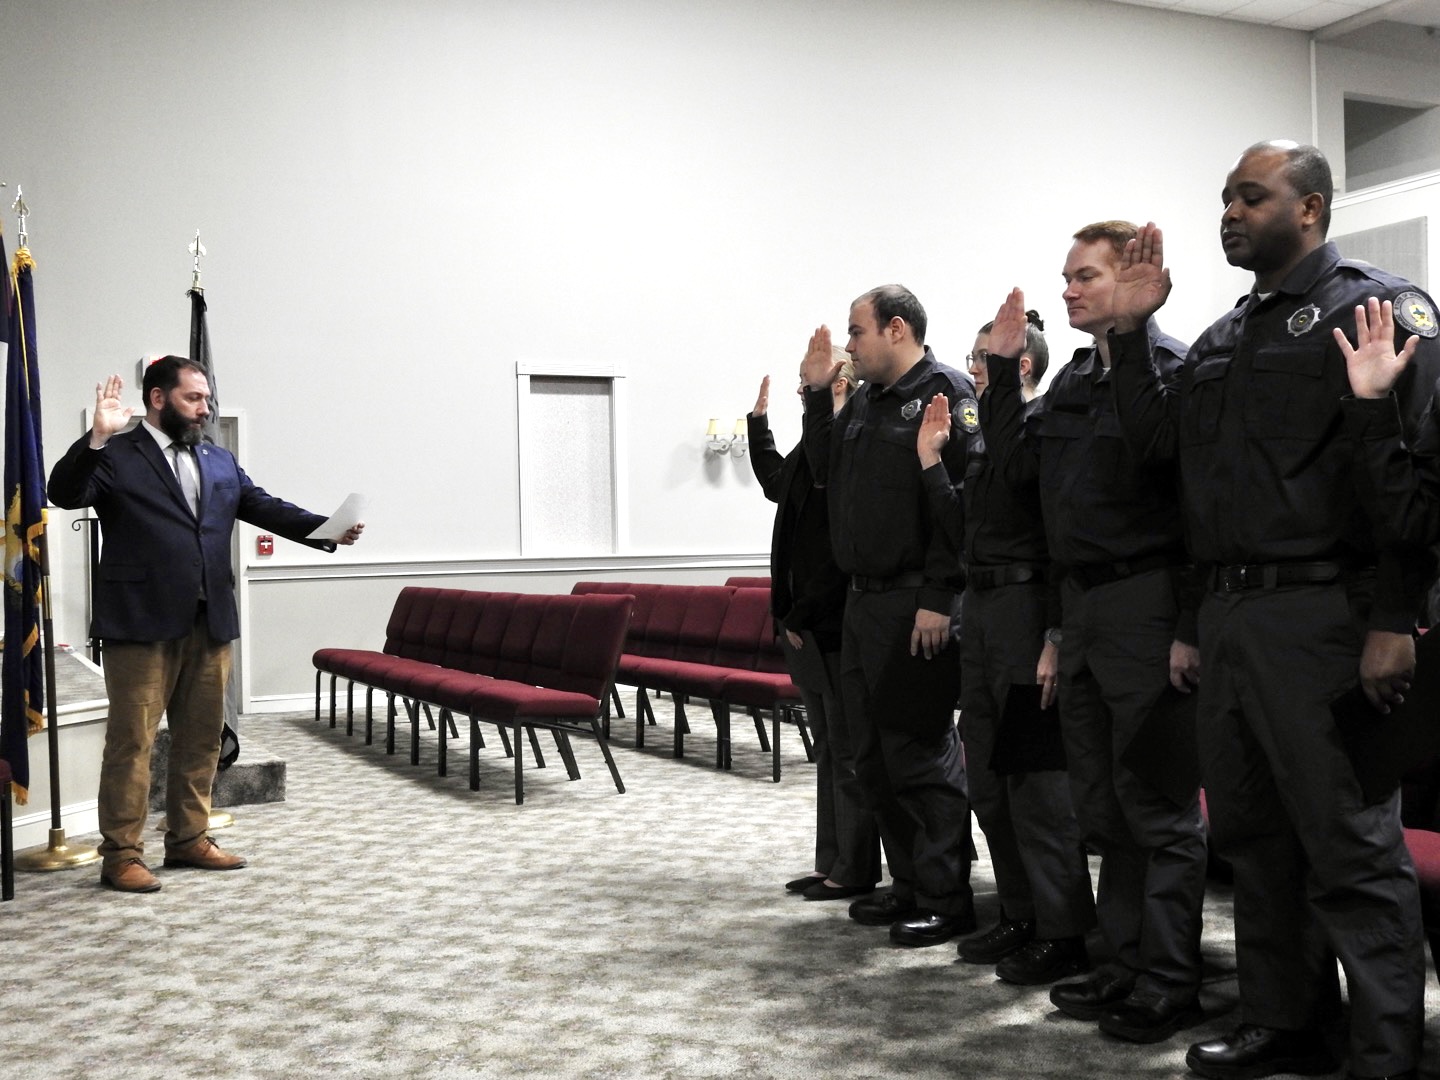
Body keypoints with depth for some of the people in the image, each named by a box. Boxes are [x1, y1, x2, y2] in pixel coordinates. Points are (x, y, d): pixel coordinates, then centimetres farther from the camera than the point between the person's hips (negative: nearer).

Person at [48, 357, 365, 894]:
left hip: (209, 623, 6)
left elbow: (265, 507, 10)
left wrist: (325, 528, -6)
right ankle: (121, 854, 8)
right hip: (142, 623, -6)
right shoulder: (116, 457, -1)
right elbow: (64, 494, -14)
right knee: (132, 740, -1)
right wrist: (97, 437, -27)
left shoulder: (220, 462, 16)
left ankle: (188, 839, 26)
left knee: (201, 738, 13)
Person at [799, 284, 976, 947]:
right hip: (863, 599, 10)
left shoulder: (946, 392, -11)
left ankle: (945, 900, 7)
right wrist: (817, 393, 11)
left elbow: (961, 499, -19)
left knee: (921, 754, -4)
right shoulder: (864, 402, 17)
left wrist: (938, 597, -23)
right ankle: (908, 884, 26)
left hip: (915, 605, -10)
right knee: (874, 755, 14)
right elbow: (826, 472, 19)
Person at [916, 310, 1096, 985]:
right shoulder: (981, 434, 16)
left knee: (1035, 774, -4)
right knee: (987, 774, 14)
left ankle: (1063, 934, 6)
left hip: (1029, 609, -9)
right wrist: (931, 460, 9)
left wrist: (1058, 637, -22)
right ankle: (1020, 917, 25)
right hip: (981, 607, 9)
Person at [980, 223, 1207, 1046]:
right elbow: (1018, 464, 12)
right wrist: (1002, 370, 6)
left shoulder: (1171, 368, -10)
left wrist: (1190, 628, -19)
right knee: (1103, 804, 14)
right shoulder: (1073, 379, 15)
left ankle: (1169, 984, 11)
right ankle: (1127, 964, 26)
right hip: (1081, 608, 9)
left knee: (1158, 805, 0)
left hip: (1148, 608, -9)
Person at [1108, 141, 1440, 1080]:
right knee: (1253, 834, 15)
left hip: (1321, 615, -8)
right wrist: (1133, 329, 9)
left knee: (1352, 845, -4)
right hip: (1229, 612, 8)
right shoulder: (1227, 337, 20)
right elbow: (1157, 437, 16)